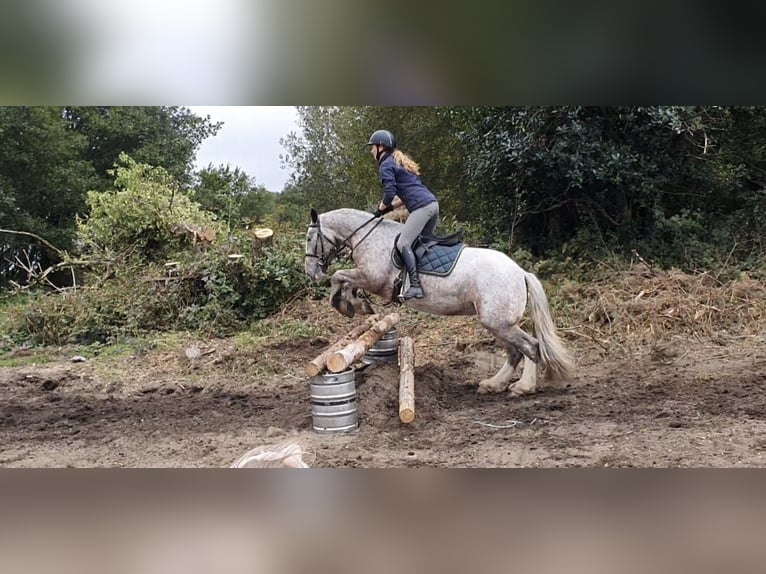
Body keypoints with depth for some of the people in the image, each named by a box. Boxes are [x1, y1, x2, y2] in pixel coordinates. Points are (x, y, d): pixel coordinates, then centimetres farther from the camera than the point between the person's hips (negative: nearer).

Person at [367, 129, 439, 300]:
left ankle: (415, 286, -22)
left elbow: (389, 193, -15)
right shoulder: (399, 161, 26)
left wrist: (381, 208, 4)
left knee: (403, 243, -14)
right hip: (432, 203, 10)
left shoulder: (386, 165, -3)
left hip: (421, 207, -10)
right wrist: (391, 206, 20)